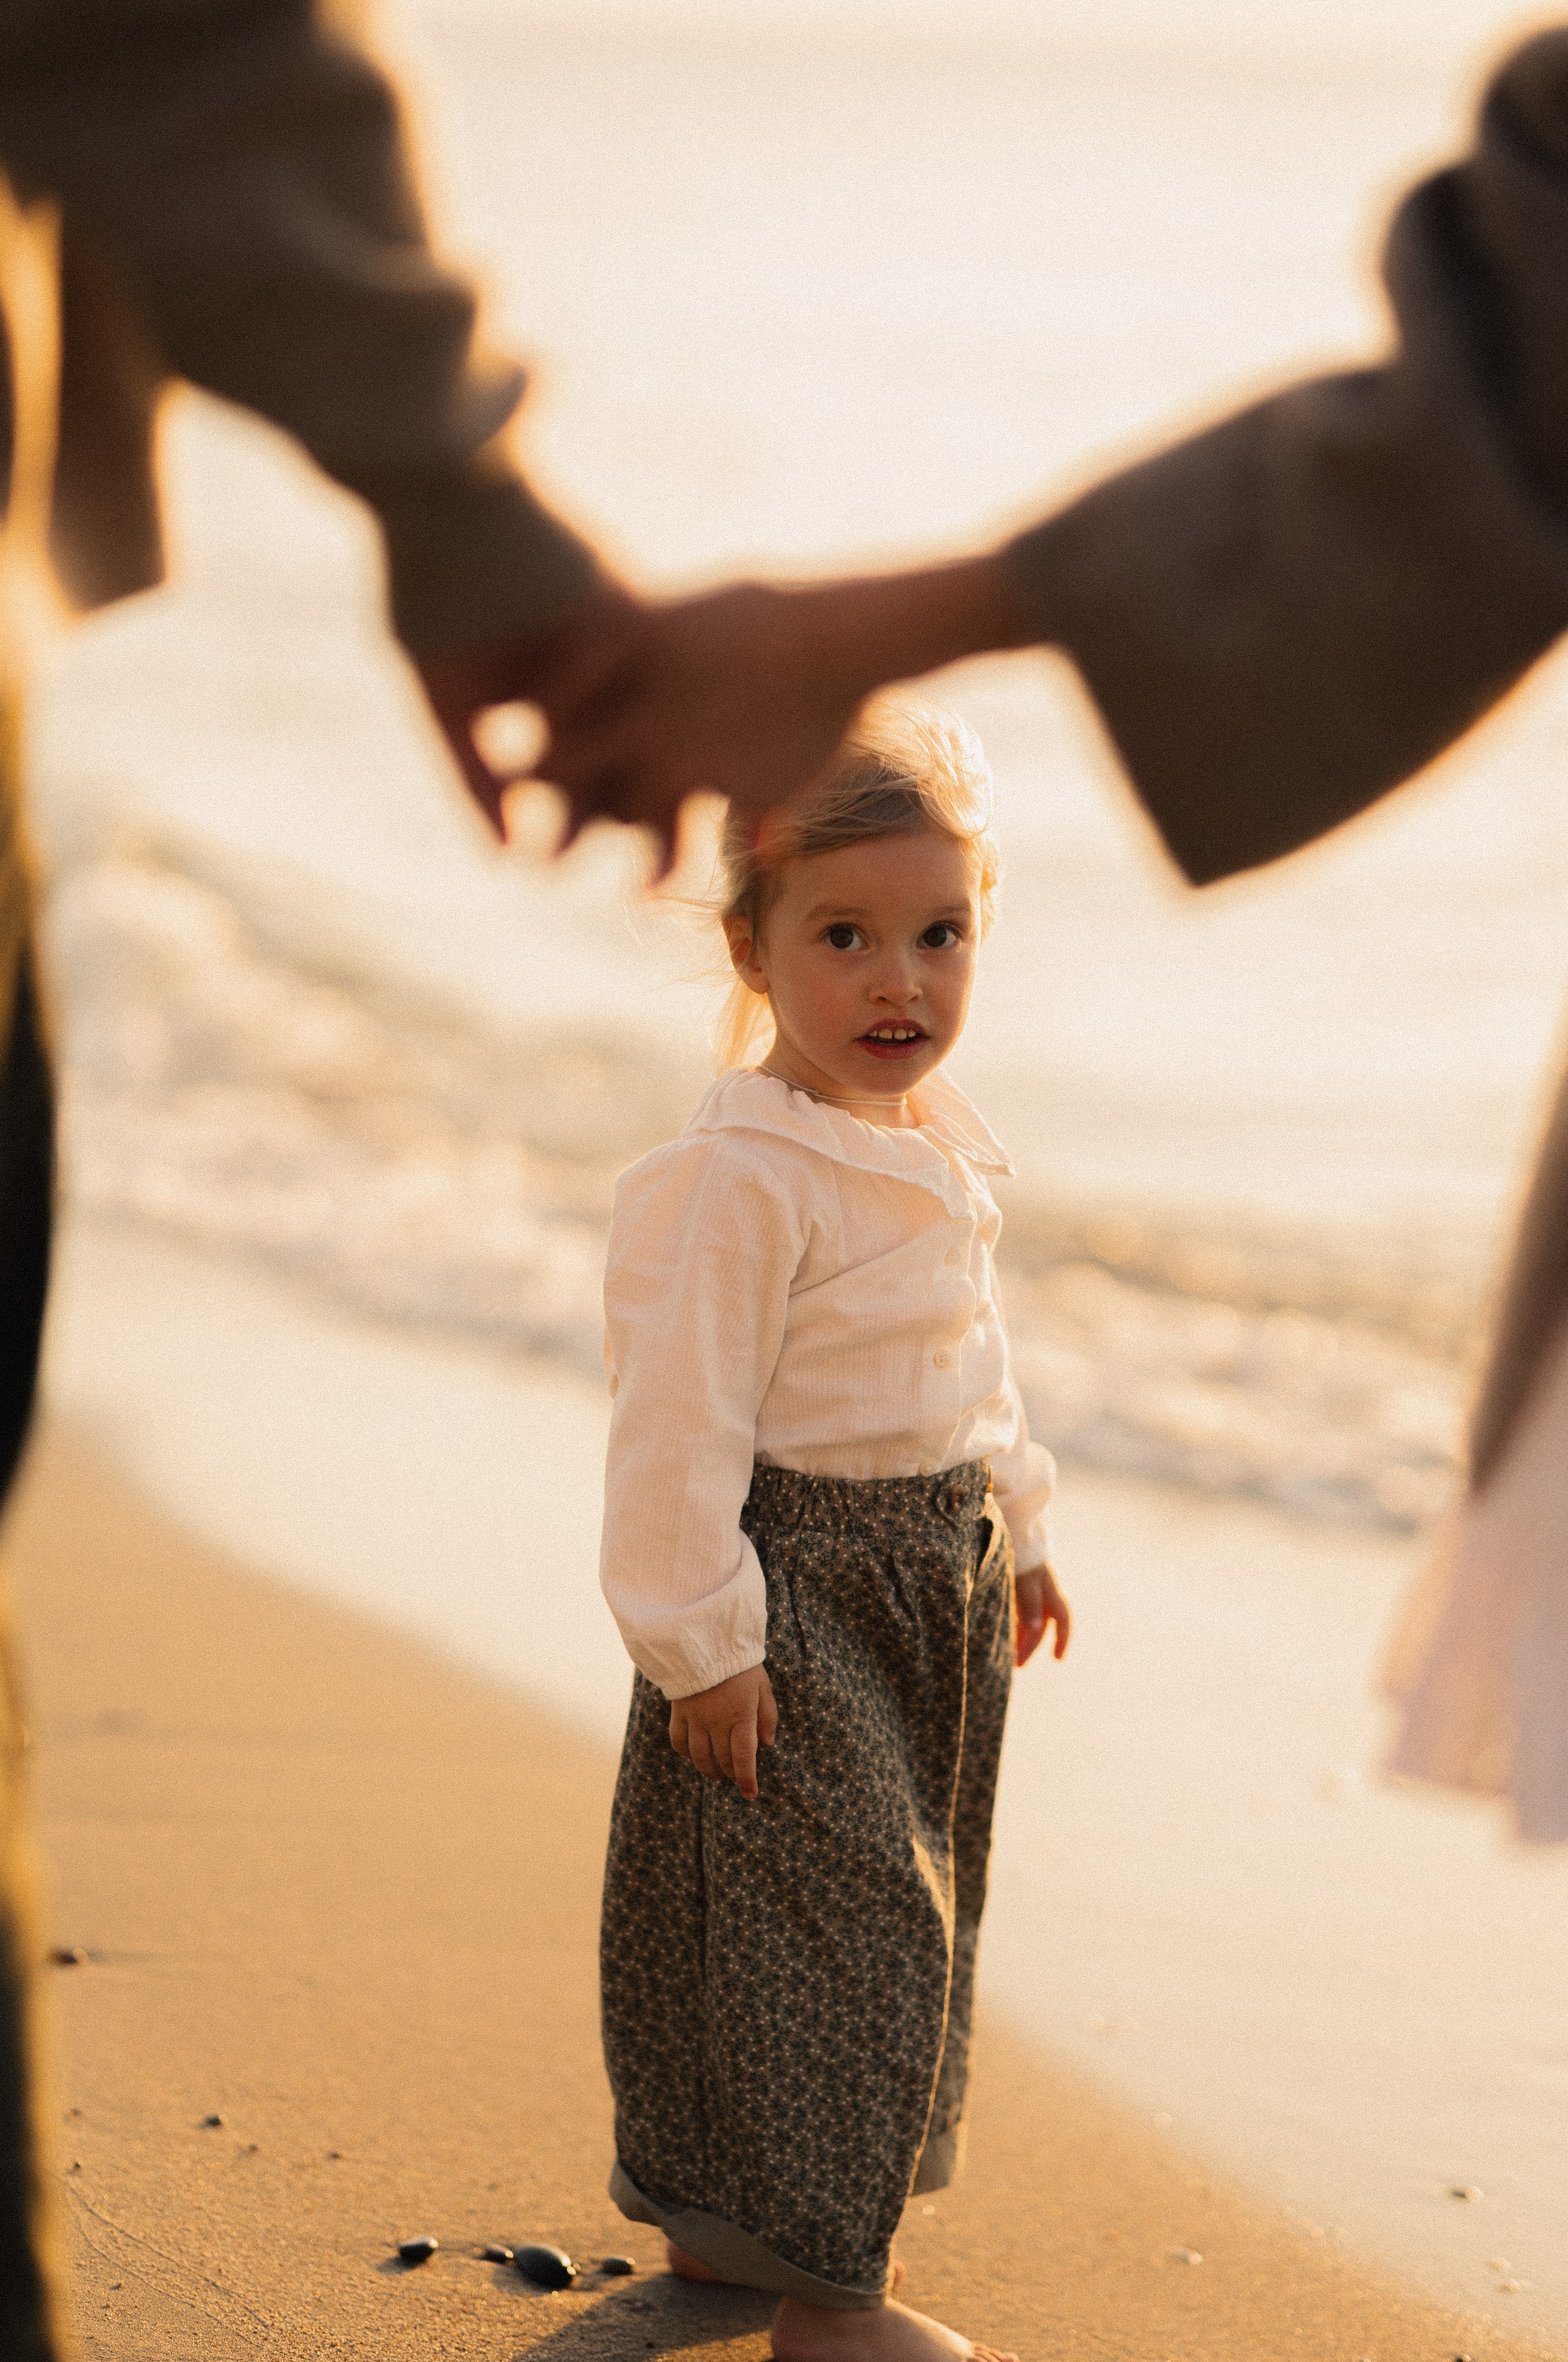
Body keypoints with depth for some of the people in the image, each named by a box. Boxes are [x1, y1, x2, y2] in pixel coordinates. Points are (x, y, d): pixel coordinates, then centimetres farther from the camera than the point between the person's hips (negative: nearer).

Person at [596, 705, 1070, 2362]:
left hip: (932, 1570, 9)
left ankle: (719, 2220, 32)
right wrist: (700, 1635, -21)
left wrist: (1016, 1530, 24)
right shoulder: (739, 1181, -22)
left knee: (908, 1901, 17)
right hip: (797, 1587, -9)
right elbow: (679, 1419, -21)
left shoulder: (940, 1147, 6)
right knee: (830, 1909, -5)